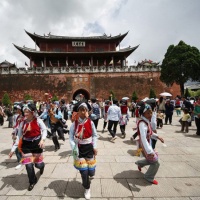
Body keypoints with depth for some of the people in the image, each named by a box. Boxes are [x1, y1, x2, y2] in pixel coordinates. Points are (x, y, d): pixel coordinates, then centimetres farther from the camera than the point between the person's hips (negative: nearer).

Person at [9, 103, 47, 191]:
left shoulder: (38, 121, -13)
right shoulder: (22, 123, -4)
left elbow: (44, 130, -7)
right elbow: (19, 136, 0)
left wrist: (42, 139, -25)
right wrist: (13, 148, -2)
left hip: (37, 144, -2)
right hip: (26, 145, 2)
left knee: (38, 164, 6)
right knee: (28, 165, 1)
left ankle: (41, 165, 47)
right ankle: (32, 181, 28)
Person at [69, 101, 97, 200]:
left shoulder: (90, 122, -9)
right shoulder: (74, 123, -11)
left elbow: (94, 135, 3)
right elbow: (71, 137, -6)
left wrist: (94, 147, -1)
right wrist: (74, 148, -19)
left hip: (89, 148, 1)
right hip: (79, 149, -1)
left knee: (91, 172, 7)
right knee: (84, 171, 3)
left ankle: (89, 173, 47)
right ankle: (87, 189, 32)